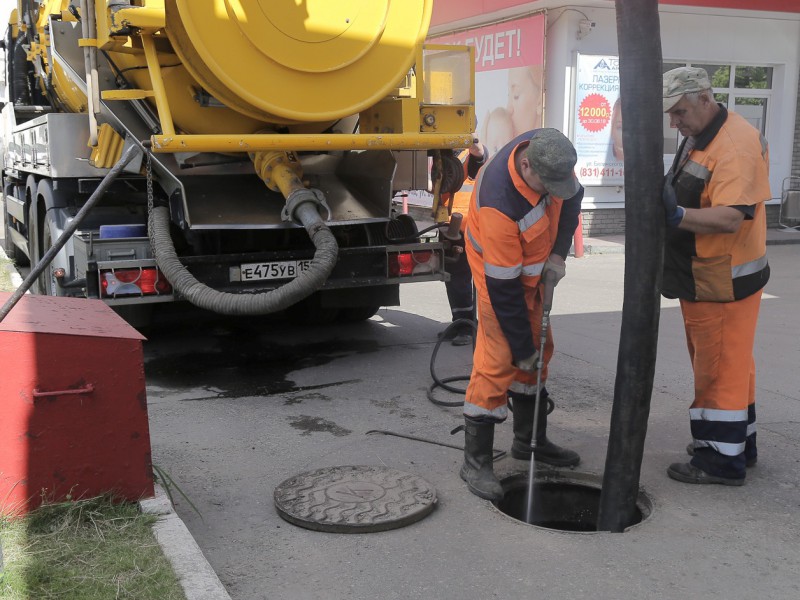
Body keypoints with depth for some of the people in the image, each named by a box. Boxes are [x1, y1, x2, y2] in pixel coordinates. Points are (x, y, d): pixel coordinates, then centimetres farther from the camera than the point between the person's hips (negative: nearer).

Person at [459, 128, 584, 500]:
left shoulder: (549, 153, -20)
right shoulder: (498, 204, -39)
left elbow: (572, 198, 3)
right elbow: (503, 288, -32)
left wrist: (558, 253, -9)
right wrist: (522, 347, -23)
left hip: (533, 267, 8)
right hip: (499, 273, -8)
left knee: (541, 349, 14)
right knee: (498, 360, -13)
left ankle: (530, 440, 30)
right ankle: (476, 460, -2)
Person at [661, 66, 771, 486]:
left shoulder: (736, 145, -22)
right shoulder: (697, 138, 11)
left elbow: (731, 217, -31)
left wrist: (676, 215, -37)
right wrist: (667, 206, 5)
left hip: (725, 284, -10)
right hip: (702, 278, 10)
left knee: (719, 367, -1)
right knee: (730, 363, 19)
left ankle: (722, 459, 10)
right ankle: (740, 443, 32)